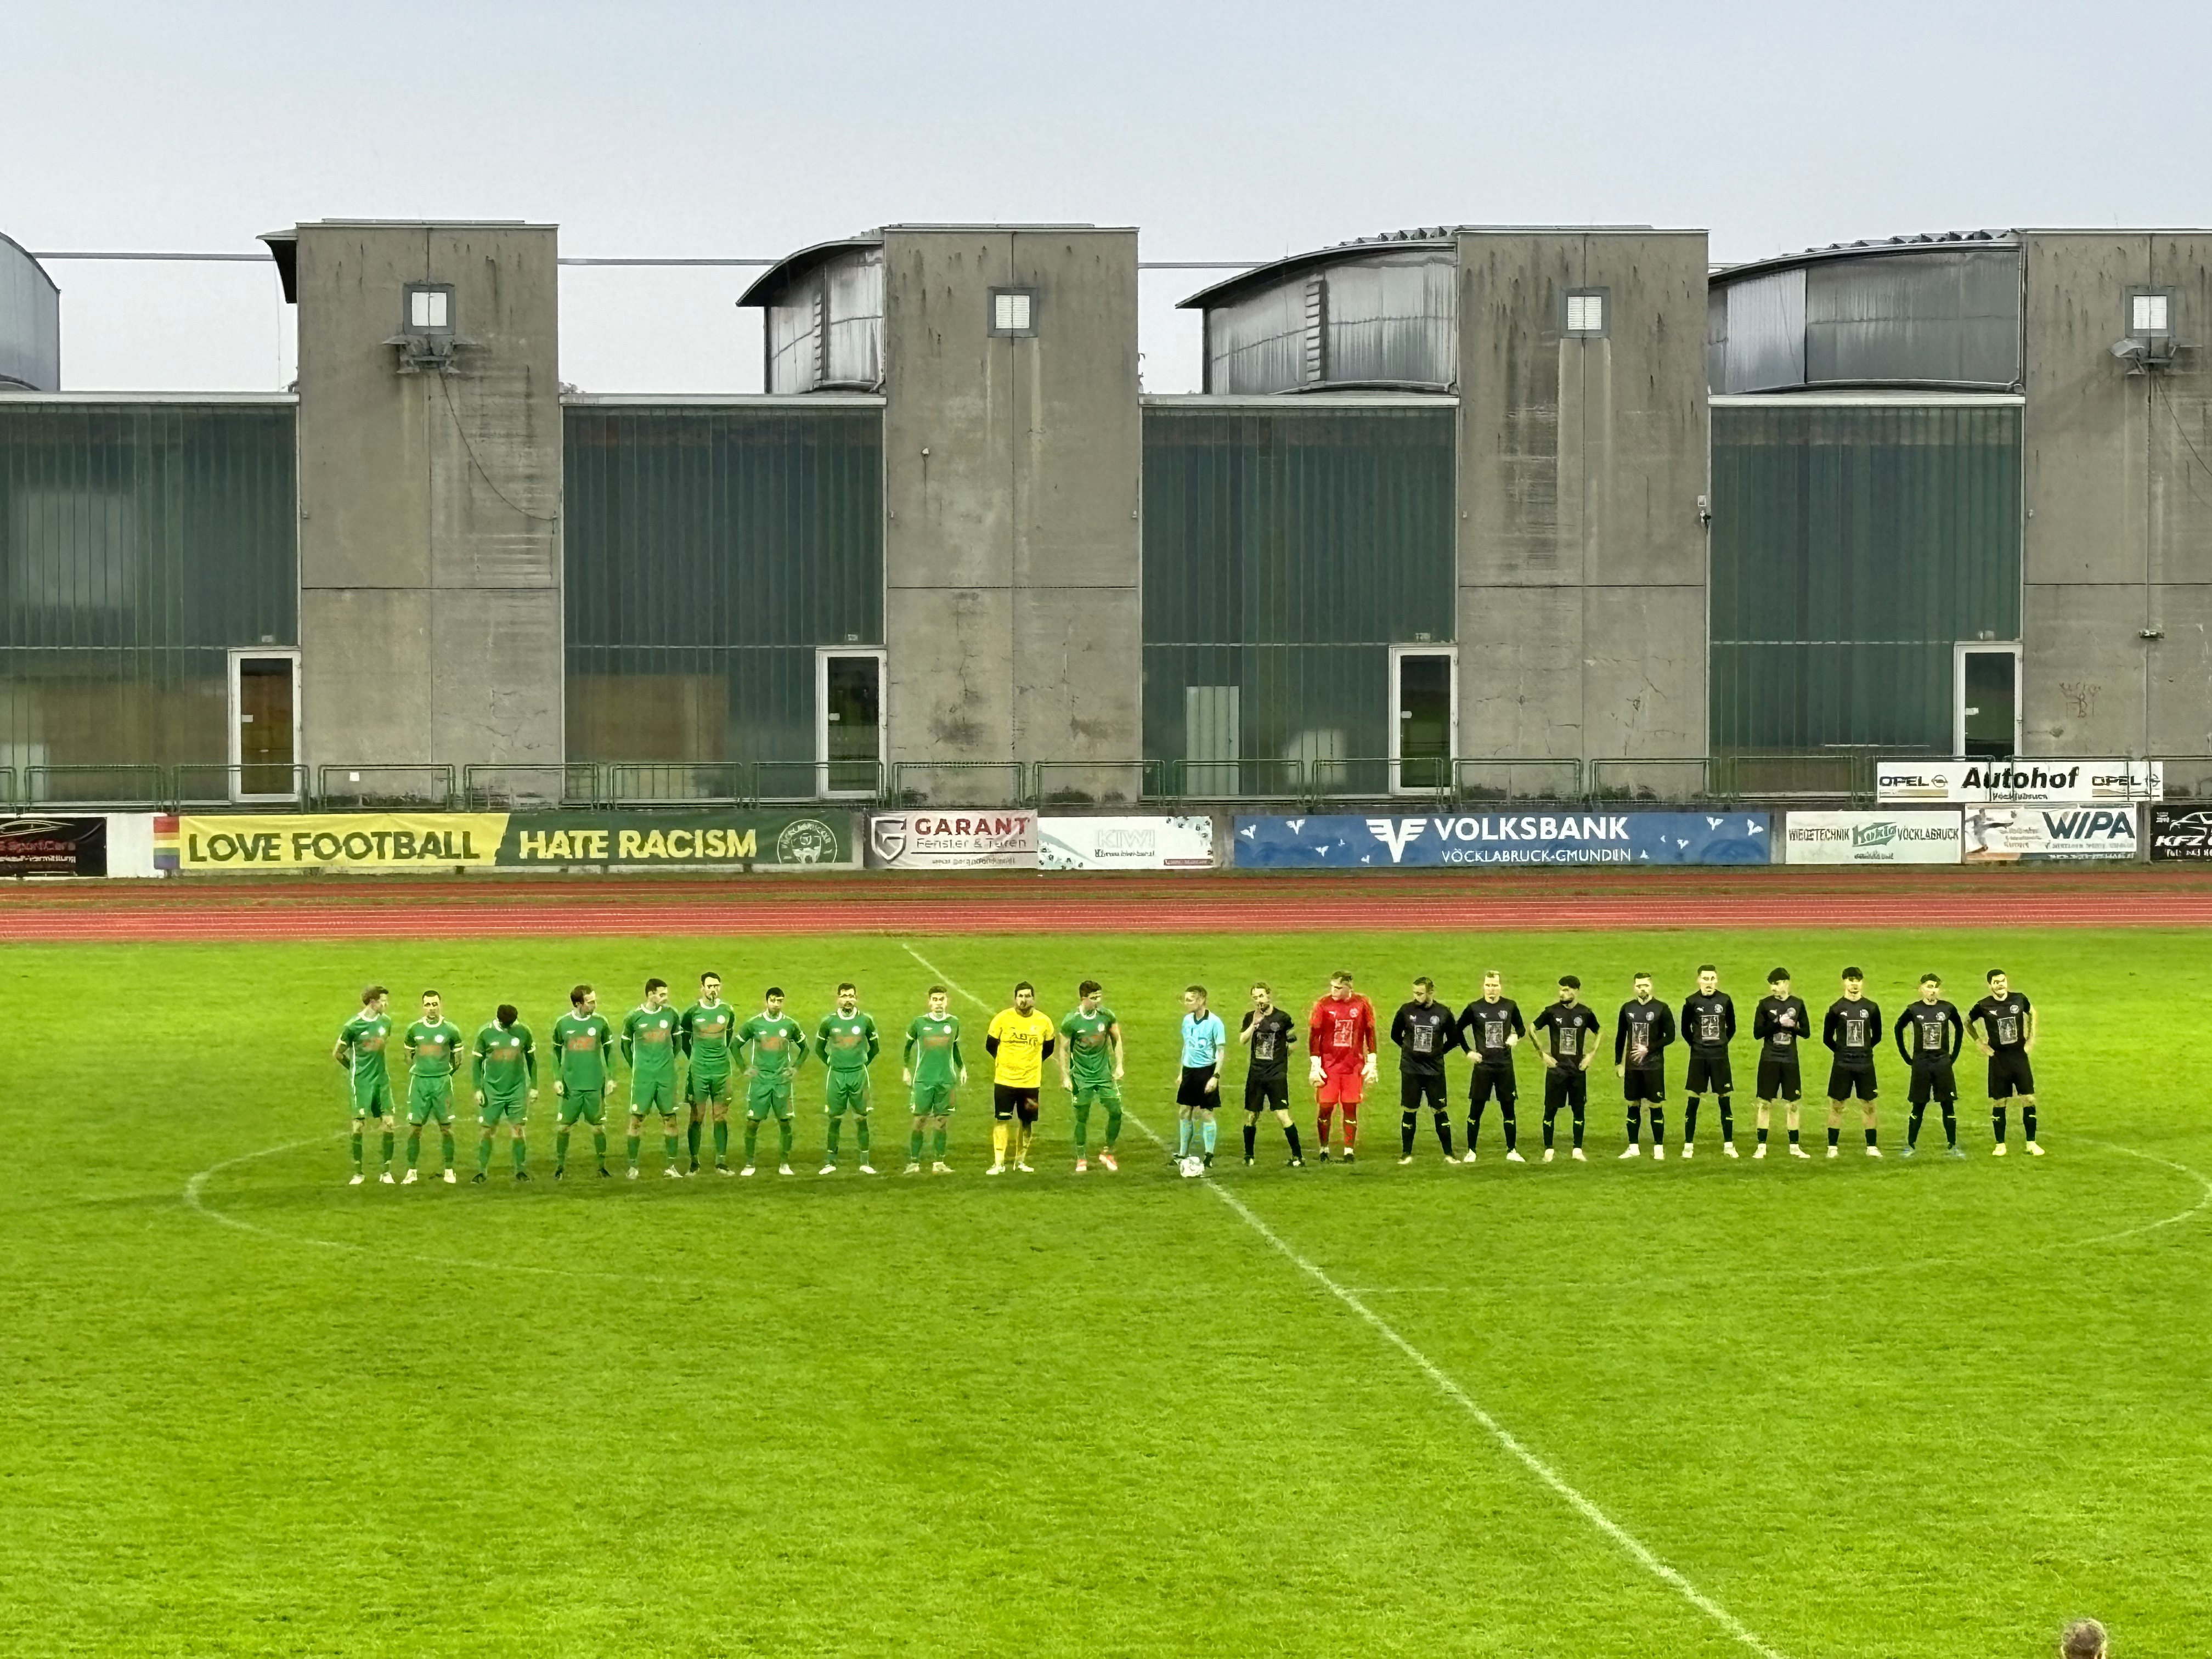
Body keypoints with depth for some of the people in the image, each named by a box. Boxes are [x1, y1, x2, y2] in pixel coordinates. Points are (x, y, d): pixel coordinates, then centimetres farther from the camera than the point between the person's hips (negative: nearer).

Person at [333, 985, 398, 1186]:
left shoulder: (386, 1021, 4)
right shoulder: (354, 1025, -11)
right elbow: (337, 1053, -1)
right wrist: (356, 1068, 8)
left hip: (382, 1079, 4)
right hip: (361, 1082, -4)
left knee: (389, 1123, -2)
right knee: (358, 1125, -2)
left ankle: (386, 1171, 7)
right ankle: (358, 1173, 8)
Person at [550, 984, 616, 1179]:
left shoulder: (600, 1022, -1)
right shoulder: (563, 1024, -1)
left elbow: (609, 1050, 8)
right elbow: (556, 1052, 9)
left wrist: (611, 1078, 3)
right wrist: (557, 1079, 2)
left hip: (595, 1085, 0)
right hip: (570, 1085, 0)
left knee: (598, 1126, 3)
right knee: (563, 1126, 1)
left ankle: (602, 1166, 14)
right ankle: (560, 1167, 12)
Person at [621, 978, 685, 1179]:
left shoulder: (670, 1014, 2)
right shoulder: (634, 1017, -3)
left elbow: (677, 1039, 15)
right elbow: (626, 1043, 9)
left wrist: (669, 1060, 11)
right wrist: (635, 1066, 8)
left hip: (666, 1075, 2)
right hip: (642, 1077, -2)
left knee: (670, 1117, 2)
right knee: (637, 1117, -2)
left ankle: (672, 1166, 8)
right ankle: (633, 1166, 5)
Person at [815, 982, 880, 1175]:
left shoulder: (865, 1021, -1)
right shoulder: (829, 1021, -1)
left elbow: (875, 1047, 12)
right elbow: (819, 1047, 12)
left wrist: (863, 1064, 8)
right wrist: (831, 1064, 8)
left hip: (859, 1074, 0)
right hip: (836, 1075, 0)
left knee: (861, 1118, 1)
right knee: (835, 1119, 3)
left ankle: (865, 1163, 7)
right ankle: (830, 1162, 8)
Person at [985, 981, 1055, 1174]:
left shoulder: (1043, 1022, 0)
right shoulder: (1003, 1018, -6)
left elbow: (1049, 1047, 15)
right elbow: (990, 1044, 5)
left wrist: (1033, 1062, 9)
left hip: (1031, 1081, 2)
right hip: (1005, 1079, -2)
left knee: (1027, 1122, 9)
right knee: (1002, 1121, -6)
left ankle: (1021, 1161, 23)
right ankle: (999, 1163, -3)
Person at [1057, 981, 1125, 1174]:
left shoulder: (1106, 1015, -4)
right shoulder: (1071, 1020, -12)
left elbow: (1117, 1039, 10)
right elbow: (1064, 1049, -4)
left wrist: (1119, 1066, 4)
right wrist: (1065, 1077, -6)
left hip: (1104, 1073, 3)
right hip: (1081, 1077, -3)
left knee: (1116, 1111, -3)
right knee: (1082, 1118, 2)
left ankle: (1107, 1152, 16)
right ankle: (1081, 1158, 17)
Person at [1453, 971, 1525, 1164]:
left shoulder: (1510, 1006, 2)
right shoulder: (1474, 1008, -2)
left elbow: (1521, 1028, 13)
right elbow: (1458, 1030, 9)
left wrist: (1516, 1036, -9)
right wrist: (1468, 1051, 1)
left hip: (1505, 1066, 1)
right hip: (1483, 1066, -1)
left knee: (1508, 1109, 5)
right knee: (1475, 1110, 1)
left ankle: (1512, 1151, 14)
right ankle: (1471, 1152, 10)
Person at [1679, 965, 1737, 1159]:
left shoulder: (1725, 1000, 1)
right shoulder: (1692, 1002, -2)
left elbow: (1731, 1027, 13)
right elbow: (1685, 1029, 9)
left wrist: (1721, 1043, 8)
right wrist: (1696, 1044, 6)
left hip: (1720, 1057, 1)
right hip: (1698, 1057, -1)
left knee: (1724, 1100, 2)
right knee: (1692, 1101, -2)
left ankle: (1729, 1145, 10)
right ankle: (1688, 1146, 5)